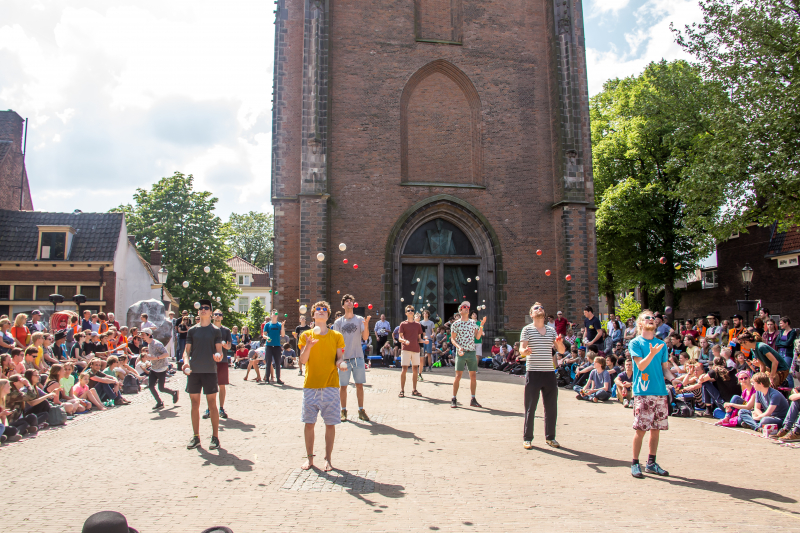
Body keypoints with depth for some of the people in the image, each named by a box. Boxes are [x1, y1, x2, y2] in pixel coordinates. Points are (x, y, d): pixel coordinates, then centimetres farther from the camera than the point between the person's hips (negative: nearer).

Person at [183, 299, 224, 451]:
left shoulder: (215, 330, 4)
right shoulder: (192, 330, 10)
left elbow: (219, 351, 1)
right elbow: (187, 350, 9)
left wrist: (218, 356, -22)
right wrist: (186, 361, -11)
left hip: (209, 370, -3)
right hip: (193, 371, 3)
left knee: (212, 404, 0)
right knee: (195, 404, 7)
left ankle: (215, 437, 7)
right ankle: (196, 437, 17)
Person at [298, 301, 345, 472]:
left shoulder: (336, 336, 6)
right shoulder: (306, 335, 6)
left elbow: (340, 358, 6)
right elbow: (303, 360, -1)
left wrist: (340, 362, -17)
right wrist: (308, 346, -19)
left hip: (330, 385, 0)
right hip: (310, 385, 1)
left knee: (330, 423, 2)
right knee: (309, 422, 5)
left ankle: (328, 459, 13)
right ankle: (309, 457, 20)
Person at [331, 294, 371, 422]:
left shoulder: (360, 320, 4)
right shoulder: (338, 322, 5)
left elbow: (365, 337, -5)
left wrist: (366, 326, -23)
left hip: (358, 357, 0)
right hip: (343, 358, 0)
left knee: (359, 385, 4)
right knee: (343, 385, 4)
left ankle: (361, 410, 14)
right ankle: (343, 411, 16)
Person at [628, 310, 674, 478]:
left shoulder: (662, 344, 13)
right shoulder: (635, 343, -1)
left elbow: (665, 368, 15)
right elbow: (641, 365, -12)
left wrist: (674, 379, -3)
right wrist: (652, 353, -28)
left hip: (660, 392, 5)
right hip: (642, 393, -5)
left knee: (656, 430, 9)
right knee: (641, 430, -4)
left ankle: (651, 463, 21)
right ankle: (635, 463, 7)